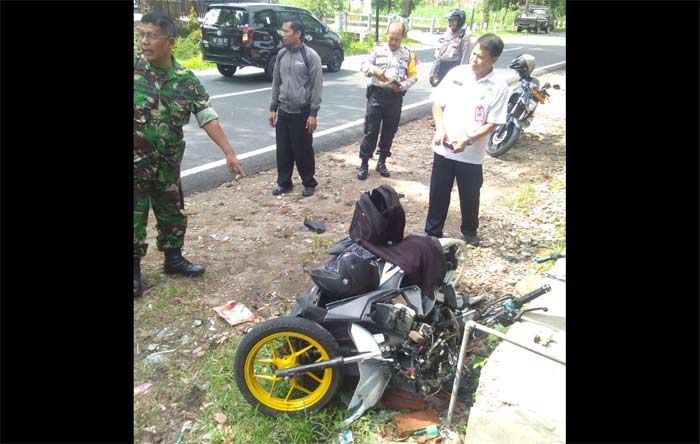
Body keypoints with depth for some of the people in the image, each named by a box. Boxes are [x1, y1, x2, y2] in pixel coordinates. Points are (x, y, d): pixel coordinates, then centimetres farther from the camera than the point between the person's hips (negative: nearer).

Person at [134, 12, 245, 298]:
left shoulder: (186, 80, -1)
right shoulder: (135, 67, -7)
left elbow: (208, 118, -4)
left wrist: (229, 153, -10)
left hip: (167, 163, 3)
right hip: (136, 163, -2)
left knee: (173, 214, 15)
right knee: (135, 217, 6)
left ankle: (173, 259, 35)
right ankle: (135, 268, 23)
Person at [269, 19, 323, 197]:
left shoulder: (310, 56, -9)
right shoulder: (281, 54, 7)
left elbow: (317, 86, -10)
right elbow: (276, 82, 13)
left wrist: (313, 114, -13)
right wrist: (273, 108, 9)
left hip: (302, 113, -5)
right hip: (283, 111, 5)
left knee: (303, 150, 3)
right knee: (283, 150, 9)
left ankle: (309, 183, 20)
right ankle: (283, 182, 24)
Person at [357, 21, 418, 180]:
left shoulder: (408, 54, 4)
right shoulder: (377, 49, 1)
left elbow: (413, 76, 5)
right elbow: (364, 66, -4)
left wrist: (402, 86, -14)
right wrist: (375, 70, -25)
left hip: (395, 97, 2)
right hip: (377, 94, -1)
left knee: (389, 131, 10)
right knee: (370, 131, 1)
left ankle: (382, 162, 25)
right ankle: (364, 164, 10)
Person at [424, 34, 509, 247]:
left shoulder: (499, 87, -8)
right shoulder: (456, 73, -2)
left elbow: (492, 123, -9)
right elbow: (437, 103, 2)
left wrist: (467, 140, -22)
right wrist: (440, 129, -14)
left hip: (472, 154, -1)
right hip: (443, 148, 2)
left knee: (470, 195, 14)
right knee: (438, 193, 10)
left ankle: (469, 230, 38)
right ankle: (433, 232, 26)